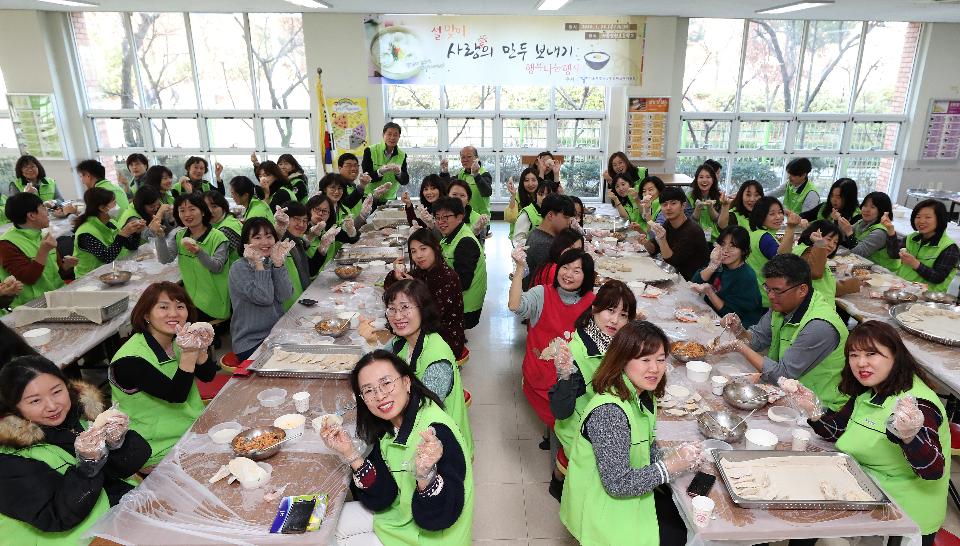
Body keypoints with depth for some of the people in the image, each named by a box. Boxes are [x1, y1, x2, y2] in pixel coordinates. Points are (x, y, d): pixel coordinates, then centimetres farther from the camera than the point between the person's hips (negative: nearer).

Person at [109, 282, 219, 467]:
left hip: (194, 424, 7)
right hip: (160, 446, -7)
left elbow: (207, 376, 0)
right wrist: (188, 353, -34)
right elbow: (176, 395, -25)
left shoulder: (177, 340, -2)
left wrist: (201, 350, -19)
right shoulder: (130, 360, -23)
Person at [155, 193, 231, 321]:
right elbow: (165, 259, -6)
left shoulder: (218, 237, -10)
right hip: (190, 297, 5)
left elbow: (218, 268, -15)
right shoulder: (179, 236, 6)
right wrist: (160, 235, -20)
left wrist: (199, 252, -31)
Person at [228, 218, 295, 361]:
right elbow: (264, 298, -21)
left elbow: (284, 296, -9)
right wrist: (258, 264, -19)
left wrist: (278, 263, -14)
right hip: (250, 343, -5)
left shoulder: (273, 263, 8)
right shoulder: (238, 268, -8)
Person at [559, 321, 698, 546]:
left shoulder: (642, 396, -4)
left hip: (630, 488, 8)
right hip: (603, 508, -8)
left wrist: (676, 457, -11)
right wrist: (670, 466, -21)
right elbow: (617, 484, -28)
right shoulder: (609, 412, -32)